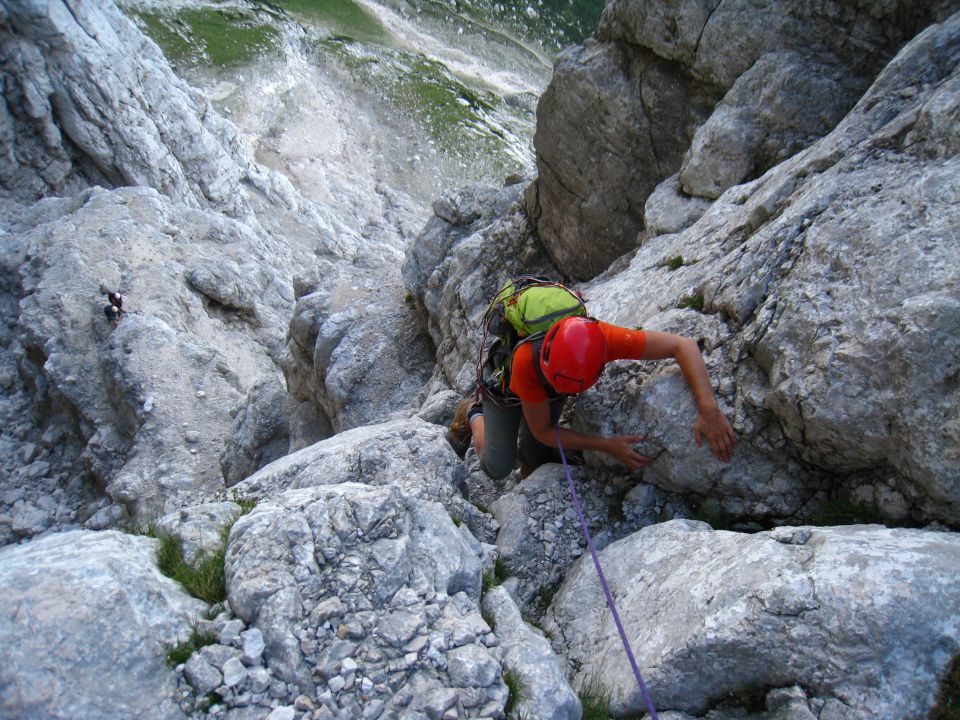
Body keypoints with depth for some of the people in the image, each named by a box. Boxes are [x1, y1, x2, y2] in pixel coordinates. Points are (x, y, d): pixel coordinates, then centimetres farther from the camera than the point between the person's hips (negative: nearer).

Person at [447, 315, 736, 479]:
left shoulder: (599, 337, -43)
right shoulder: (526, 360, -49)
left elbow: (683, 345, -38)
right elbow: (543, 431, -34)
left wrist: (709, 409, -47)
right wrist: (607, 446, -39)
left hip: (545, 393, 3)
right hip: (506, 387, -3)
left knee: (537, 461, 0)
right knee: (497, 468, -7)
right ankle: (474, 414, 21)